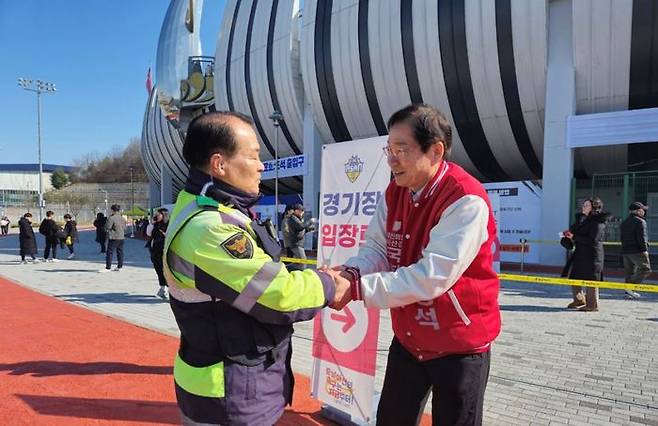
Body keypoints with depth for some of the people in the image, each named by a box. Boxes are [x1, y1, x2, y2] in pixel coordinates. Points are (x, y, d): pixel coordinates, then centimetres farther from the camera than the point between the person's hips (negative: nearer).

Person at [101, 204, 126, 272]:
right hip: (121, 237, 7)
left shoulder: (111, 218, -13)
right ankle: (119, 267, 15)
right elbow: (124, 228, 14)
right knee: (120, 252, 10)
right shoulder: (122, 218, 8)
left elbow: (107, 228, -12)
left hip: (113, 238, -7)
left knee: (110, 252, -3)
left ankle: (108, 267, -4)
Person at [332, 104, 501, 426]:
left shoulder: (467, 200, -26)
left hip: (459, 344, -6)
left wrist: (358, 288, -32)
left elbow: (432, 276, -32)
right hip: (407, 338, 7)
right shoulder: (394, 192, -2)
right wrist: (351, 272, -23)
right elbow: (376, 248, -2)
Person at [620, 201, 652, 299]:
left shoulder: (624, 222, 17)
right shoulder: (640, 221, -9)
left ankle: (629, 291, 12)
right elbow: (642, 237, -16)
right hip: (637, 251, -8)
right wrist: (645, 249, -13)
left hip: (625, 251, 8)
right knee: (645, 269, -2)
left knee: (628, 271, 11)